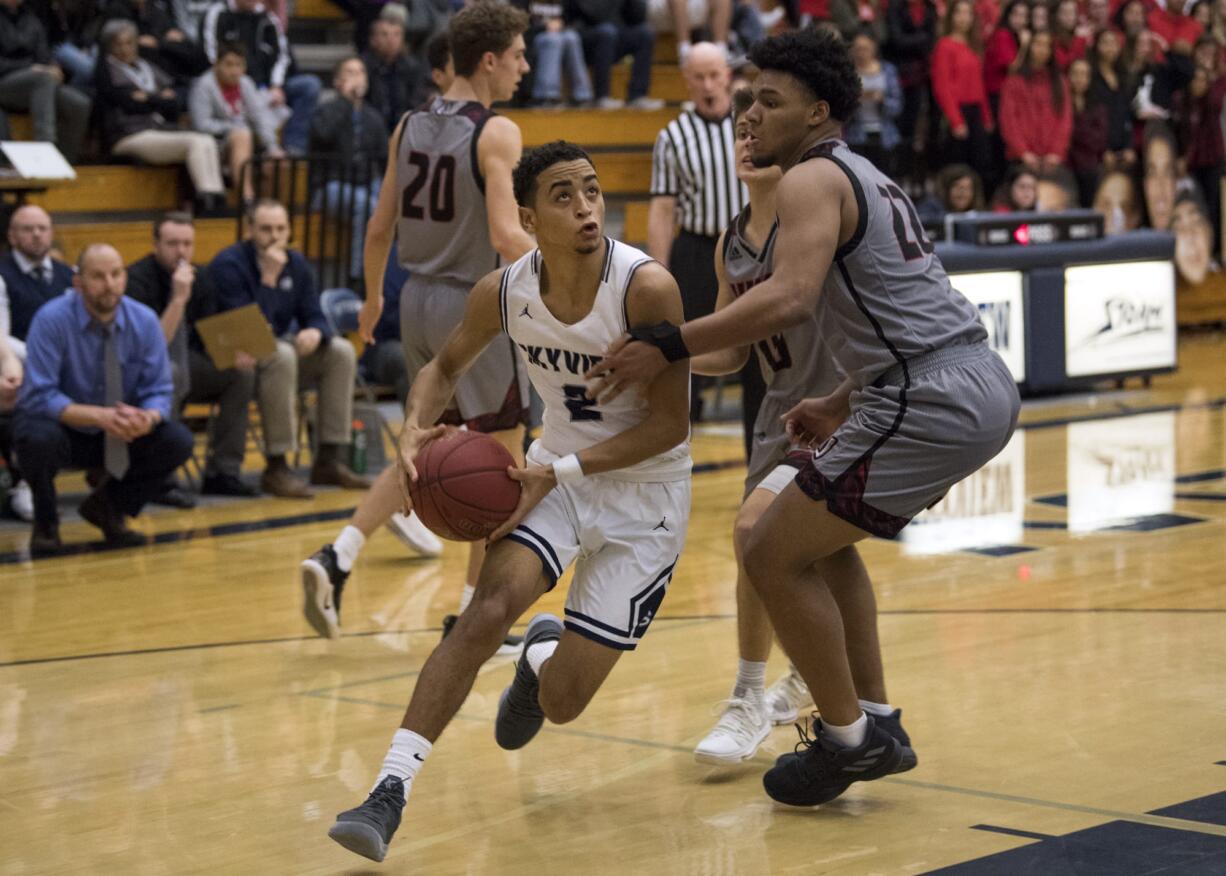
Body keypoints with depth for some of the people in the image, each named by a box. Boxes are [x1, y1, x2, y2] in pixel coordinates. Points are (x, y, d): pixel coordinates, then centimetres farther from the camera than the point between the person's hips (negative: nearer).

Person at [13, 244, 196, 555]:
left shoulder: (144, 320, -10)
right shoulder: (51, 320, -21)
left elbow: (158, 392, -9)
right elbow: (40, 397, -26)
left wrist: (148, 418, -34)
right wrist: (99, 416, -39)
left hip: (122, 435, 4)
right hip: (63, 428, -3)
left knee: (178, 442, -20)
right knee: (39, 439, -37)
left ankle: (109, 507, 7)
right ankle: (45, 522, -4)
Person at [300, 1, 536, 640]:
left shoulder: (408, 127, 6)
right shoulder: (495, 133, -15)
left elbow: (380, 228, 11)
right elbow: (507, 238, -23)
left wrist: (372, 298, 25)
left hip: (419, 300, 7)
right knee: (503, 458, 6)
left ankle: (336, 558, 6)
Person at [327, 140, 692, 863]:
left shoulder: (646, 287, -26)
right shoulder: (505, 292, -12)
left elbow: (670, 424, -22)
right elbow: (447, 366, 8)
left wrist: (561, 470, -30)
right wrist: (417, 427, -14)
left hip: (645, 488, -3)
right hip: (558, 469, 3)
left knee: (562, 703, -2)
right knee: (491, 607, -25)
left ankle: (545, 655, 38)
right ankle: (391, 792, -21)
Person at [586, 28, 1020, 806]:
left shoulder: (813, 179, -7)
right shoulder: (869, 179, 23)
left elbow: (790, 299, -25)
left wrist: (666, 348, -23)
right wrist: (843, 407, 26)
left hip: (931, 404, -10)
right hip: (985, 386, 10)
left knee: (776, 556, 0)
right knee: (821, 537, 25)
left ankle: (847, 739, 8)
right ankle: (876, 727, 26)